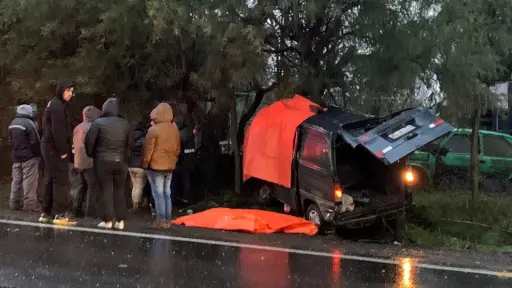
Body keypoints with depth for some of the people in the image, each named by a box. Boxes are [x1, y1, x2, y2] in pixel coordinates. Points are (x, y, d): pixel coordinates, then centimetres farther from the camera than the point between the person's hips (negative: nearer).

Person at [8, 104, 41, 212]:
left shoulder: (12, 124, 11)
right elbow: (35, 142, -17)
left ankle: (14, 203, 18)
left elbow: (10, 141, 15)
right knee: (29, 181, -4)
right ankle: (29, 204, -4)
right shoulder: (29, 123, -15)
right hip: (29, 157, -8)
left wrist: (14, 152, 17)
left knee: (16, 180, 13)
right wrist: (39, 153, -6)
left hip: (16, 157, 8)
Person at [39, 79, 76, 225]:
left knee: (51, 180, 13)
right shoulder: (58, 106, -14)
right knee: (61, 180, -10)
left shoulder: (53, 104, 19)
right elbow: (58, 131, -22)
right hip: (55, 149, -10)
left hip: (49, 147, 10)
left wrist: (64, 149, 14)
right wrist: (63, 150, -19)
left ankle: (47, 213, 18)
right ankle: (60, 214, -10)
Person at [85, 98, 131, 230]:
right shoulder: (126, 124, 3)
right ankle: (120, 221, 9)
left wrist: (91, 154, 11)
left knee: (106, 191, 4)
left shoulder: (98, 123, -8)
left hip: (103, 161, -3)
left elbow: (89, 141, -7)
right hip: (121, 162, 3)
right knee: (119, 191, 10)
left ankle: (108, 220, 4)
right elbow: (129, 144, 8)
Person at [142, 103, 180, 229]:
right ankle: (168, 220, 12)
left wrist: (144, 165, -1)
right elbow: (177, 149, 13)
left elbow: (148, 150, -11)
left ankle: (161, 220, -3)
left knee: (158, 193, -2)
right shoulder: (175, 130, 5)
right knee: (167, 193, 11)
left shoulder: (154, 130, -14)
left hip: (156, 166, -6)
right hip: (170, 166, 6)